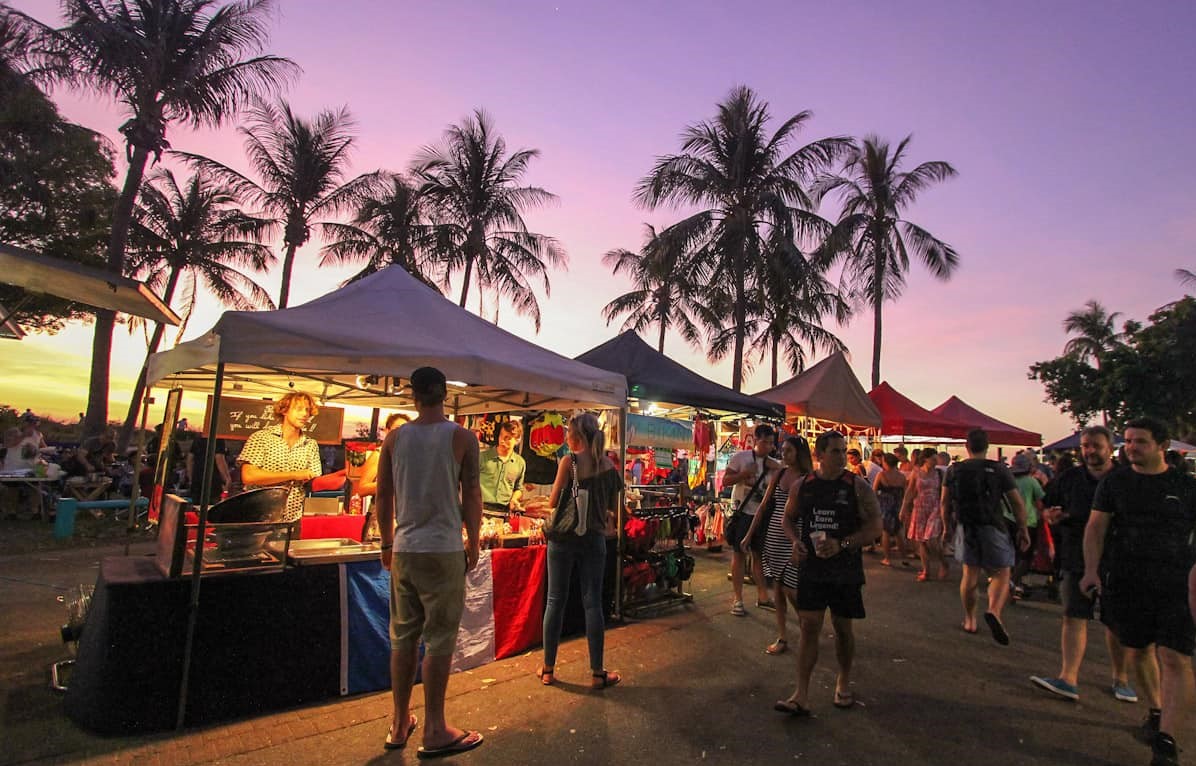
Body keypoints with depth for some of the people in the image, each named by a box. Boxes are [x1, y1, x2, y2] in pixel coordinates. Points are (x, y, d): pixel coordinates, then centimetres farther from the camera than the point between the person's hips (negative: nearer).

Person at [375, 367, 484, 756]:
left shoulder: (394, 437, 3)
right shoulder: (462, 437, -6)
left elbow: (383, 495, 7)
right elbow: (471, 496, -5)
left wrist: (387, 543, 18)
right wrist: (474, 543, 6)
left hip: (404, 550, 4)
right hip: (444, 550, -4)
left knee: (403, 637, 14)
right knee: (439, 639, 4)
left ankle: (399, 725, 27)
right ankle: (435, 731, 14)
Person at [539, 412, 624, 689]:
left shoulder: (569, 461, -10)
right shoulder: (608, 465, 2)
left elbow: (553, 502, -9)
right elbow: (613, 506, 10)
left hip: (564, 537, -3)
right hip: (594, 538, 3)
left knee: (555, 600, 7)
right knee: (592, 602, 7)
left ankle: (548, 669, 17)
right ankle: (597, 673, 12)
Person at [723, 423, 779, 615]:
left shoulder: (774, 464, 7)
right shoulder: (741, 457, -7)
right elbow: (725, 481, -9)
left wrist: (778, 470, -10)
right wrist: (745, 473, -22)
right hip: (743, 513, -5)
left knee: (759, 555, 14)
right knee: (738, 554, 2)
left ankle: (762, 596, 25)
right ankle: (738, 599, 10)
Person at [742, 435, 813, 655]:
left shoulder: (809, 479, -6)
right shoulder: (778, 475, 6)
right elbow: (764, 506, 9)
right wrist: (749, 535, 8)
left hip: (794, 539, -5)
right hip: (773, 536, 5)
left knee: (790, 589, -3)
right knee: (777, 587, 9)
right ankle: (782, 637, 20)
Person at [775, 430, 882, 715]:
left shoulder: (857, 487, -7)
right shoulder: (803, 486, 1)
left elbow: (875, 526, -8)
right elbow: (788, 517, 14)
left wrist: (842, 544, -20)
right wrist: (795, 540, -6)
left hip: (845, 571, -1)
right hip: (811, 568, 1)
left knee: (842, 628, 13)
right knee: (808, 627, 0)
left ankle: (844, 682, 37)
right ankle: (801, 695, 5)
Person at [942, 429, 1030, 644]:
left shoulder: (954, 470, 2)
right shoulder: (999, 470, -5)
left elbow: (945, 503, 5)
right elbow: (1017, 503, -4)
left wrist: (946, 527, 15)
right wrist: (1023, 530, 5)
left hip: (966, 528, 3)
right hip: (993, 527, -3)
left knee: (970, 574, 12)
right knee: (1002, 574, 5)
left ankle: (970, 620, 22)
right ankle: (994, 611, -19)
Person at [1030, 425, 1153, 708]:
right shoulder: (1068, 478, 4)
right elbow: (1048, 510, 11)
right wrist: (1051, 515, -11)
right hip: (1077, 559, 1)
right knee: (1074, 618, -2)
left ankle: (1120, 678, 29)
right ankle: (1068, 679, -4)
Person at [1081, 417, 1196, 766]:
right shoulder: (1115, 482, 5)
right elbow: (1096, 527, 4)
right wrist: (1091, 570, -5)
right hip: (1127, 584, 2)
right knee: (1137, 651, 12)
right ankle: (1158, 711, 34)